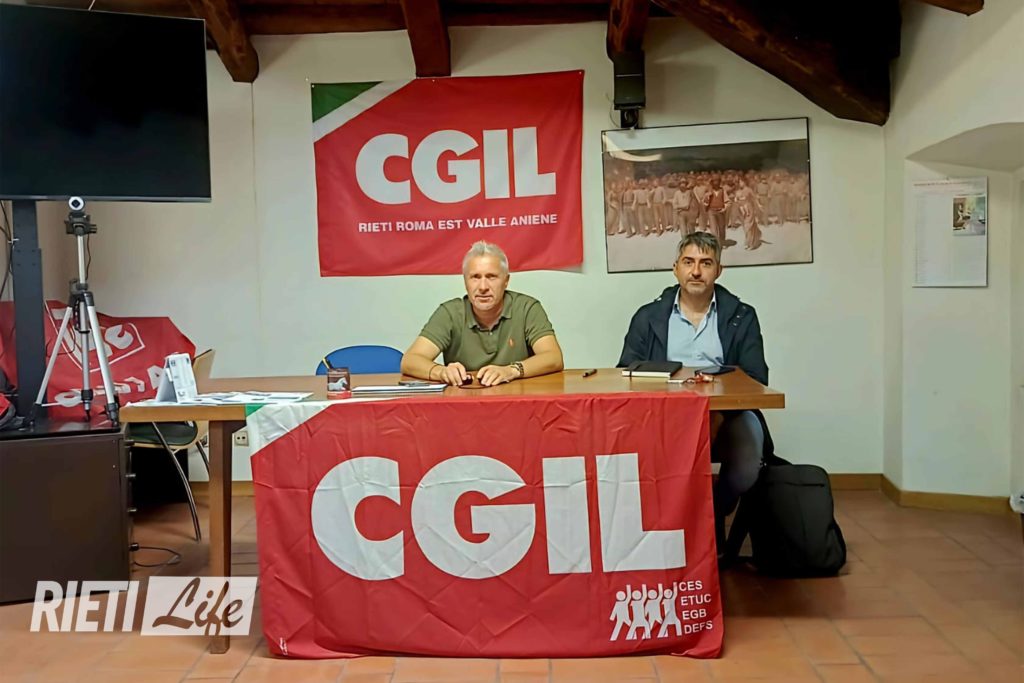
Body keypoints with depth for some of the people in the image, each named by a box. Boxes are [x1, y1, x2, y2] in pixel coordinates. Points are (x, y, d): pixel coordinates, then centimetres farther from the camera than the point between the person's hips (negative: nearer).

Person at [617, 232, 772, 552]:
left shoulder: (741, 316, 10)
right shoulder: (648, 317, 12)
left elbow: (756, 380, 0)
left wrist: (720, 415, -20)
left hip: (726, 413, 0)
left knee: (747, 460, -31)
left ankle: (715, 515, 4)